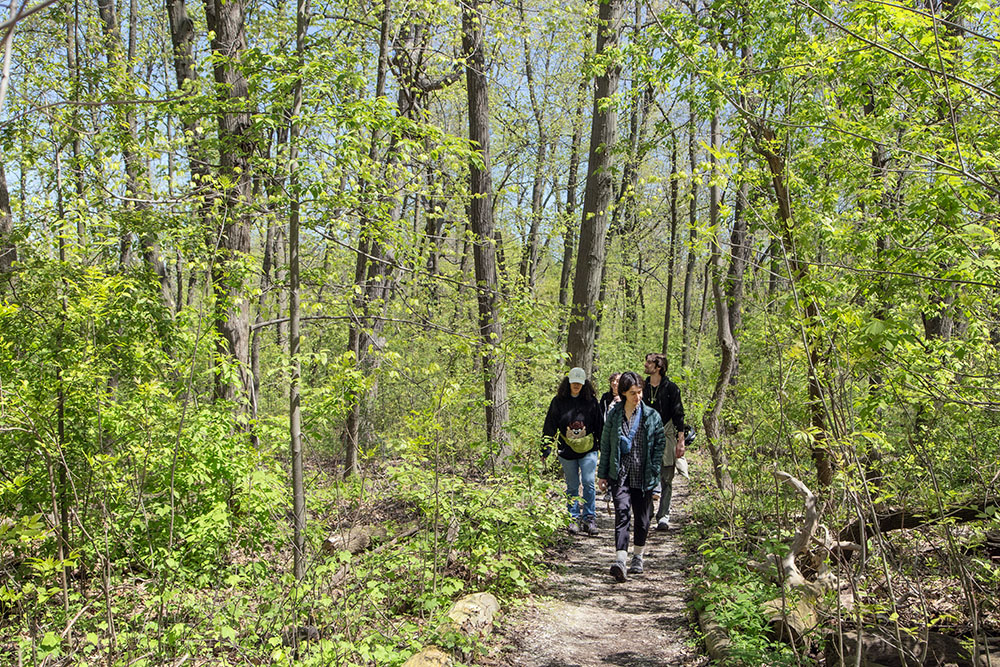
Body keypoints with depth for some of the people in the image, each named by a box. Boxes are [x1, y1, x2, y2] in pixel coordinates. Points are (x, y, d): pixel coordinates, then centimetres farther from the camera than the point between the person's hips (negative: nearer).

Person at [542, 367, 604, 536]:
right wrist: (546, 449, 0)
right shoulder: (558, 401, 3)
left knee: (588, 483, -8)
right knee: (572, 486, 8)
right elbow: (550, 425, 4)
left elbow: (599, 425, 9)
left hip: (588, 450, -1)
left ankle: (590, 518, 3)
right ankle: (574, 519, 18)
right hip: (566, 451, 1)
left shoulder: (591, 400, 4)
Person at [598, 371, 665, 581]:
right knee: (622, 513, -14)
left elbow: (660, 443, 4)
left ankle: (638, 558, 28)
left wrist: (654, 470, -5)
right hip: (620, 474, -1)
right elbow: (605, 445, 8)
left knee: (642, 517, 11)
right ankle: (620, 561, -21)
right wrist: (602, 474, 7)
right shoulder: (614, 414, 3)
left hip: (643, 476, 1)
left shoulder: (651, 415, 1)